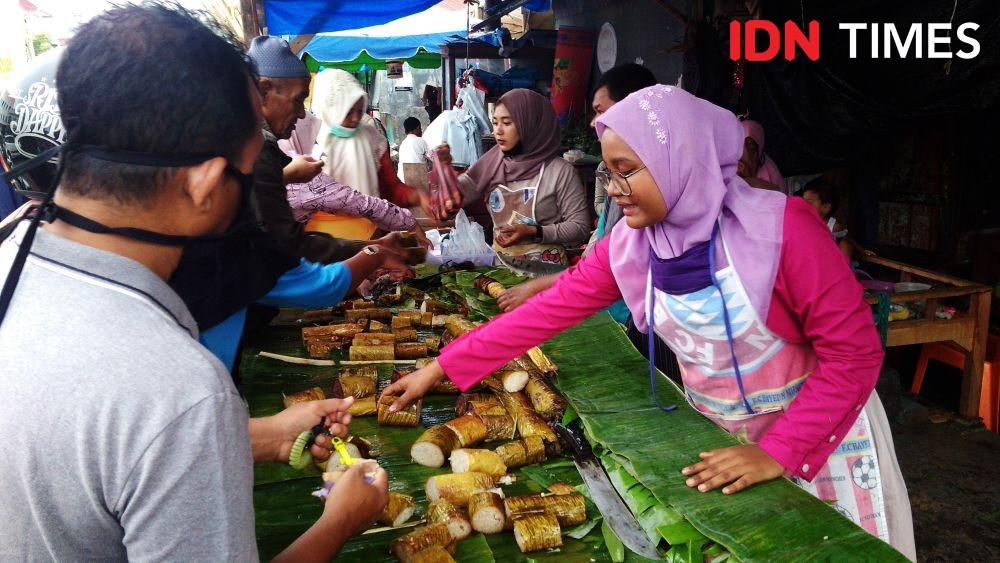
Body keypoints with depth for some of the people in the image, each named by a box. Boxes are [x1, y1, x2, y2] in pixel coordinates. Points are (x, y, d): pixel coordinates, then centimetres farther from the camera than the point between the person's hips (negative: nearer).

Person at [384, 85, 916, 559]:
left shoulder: (781, 227, -26)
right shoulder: (629, 245, -11)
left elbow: (854, 353, -22)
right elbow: (549, 311, -7)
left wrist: (777, 453, -25)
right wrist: (441, 367, -7)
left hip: (819, 432, -3)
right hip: (721, 441, 4)